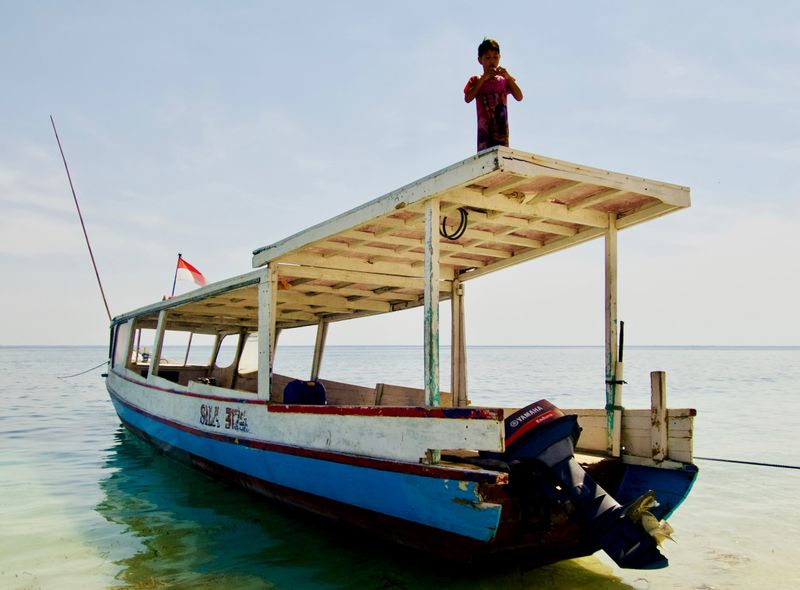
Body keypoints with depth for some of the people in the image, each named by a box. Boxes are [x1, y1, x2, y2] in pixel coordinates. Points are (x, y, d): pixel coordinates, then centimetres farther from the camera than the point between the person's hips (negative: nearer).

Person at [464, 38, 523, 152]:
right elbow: (467, 99, -2)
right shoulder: (476, 80, 15)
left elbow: (519, 97, 4)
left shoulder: (504, 79, 16)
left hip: (501, 127, 1)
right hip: (484, 127, -1)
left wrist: (508, 77, -6)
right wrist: (483, 78, -5)